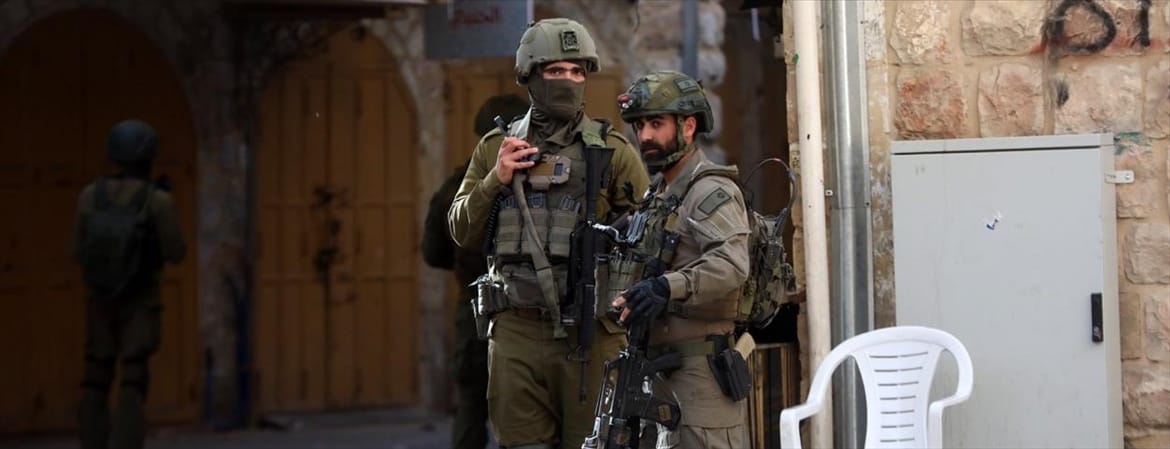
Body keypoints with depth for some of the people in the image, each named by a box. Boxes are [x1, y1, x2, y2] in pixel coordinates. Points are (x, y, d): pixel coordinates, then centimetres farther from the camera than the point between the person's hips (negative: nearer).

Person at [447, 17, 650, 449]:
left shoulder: (613, 151, 3)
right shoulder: (496, 148, 12)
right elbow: (462, 231, 10)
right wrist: (496, 179, -5)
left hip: (589, 332, -2)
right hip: (516, 331, 2)